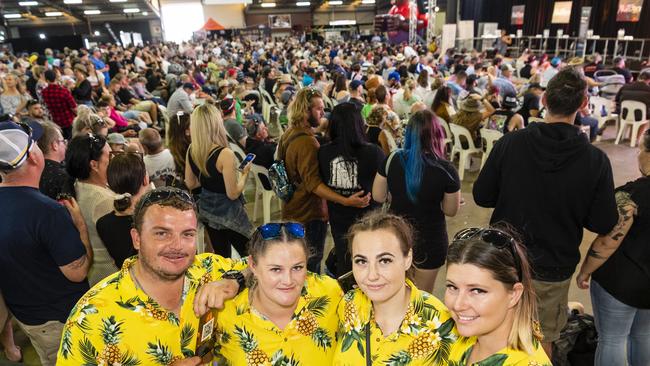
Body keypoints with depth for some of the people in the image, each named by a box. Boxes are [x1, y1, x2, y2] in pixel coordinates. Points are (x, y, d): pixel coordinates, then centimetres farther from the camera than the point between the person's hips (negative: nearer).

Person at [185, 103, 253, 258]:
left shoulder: (191, 150, -6)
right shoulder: (225, 154, -26)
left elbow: (190, 184, 7)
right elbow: (233, 194, -21)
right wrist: (244, 173, -6)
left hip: (206, 209, 7)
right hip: (228, 212, -7)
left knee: (221, 257, 20)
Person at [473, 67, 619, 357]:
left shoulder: (509, 143, -16)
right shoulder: (596, 160, -17)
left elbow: (481, 196, -8)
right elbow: (603, 224, -9)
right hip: (553, 270, 0)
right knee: (542, 341, 22)